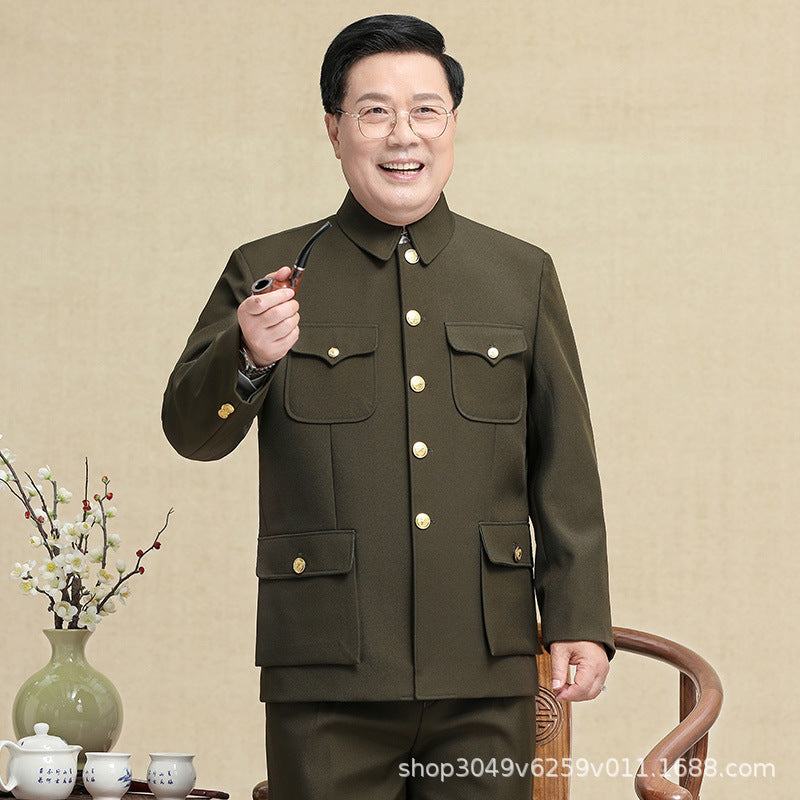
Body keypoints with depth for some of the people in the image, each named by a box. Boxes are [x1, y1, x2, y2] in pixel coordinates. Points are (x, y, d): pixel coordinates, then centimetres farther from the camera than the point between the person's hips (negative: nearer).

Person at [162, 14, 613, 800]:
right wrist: (248, 358, -22)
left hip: (487, 677, 2)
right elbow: (191, 431, -2)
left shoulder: (523, 276, 12)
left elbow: (565, 470, 11)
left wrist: (579, 620, 4)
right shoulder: (267, 272, 6)